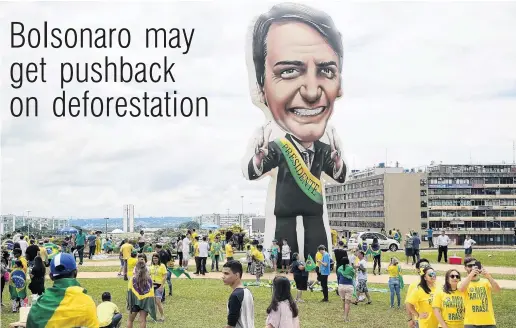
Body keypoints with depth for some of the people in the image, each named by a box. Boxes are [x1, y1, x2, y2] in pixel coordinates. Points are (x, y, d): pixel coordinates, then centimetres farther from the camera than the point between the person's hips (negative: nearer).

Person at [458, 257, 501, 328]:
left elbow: (497, 290, -12)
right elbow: (461, 289, -21)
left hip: (489, 322, 2)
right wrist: (471, 274, -28)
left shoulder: (485, 281, 7)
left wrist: (488, 276, -26)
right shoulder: (465, 282, 3)